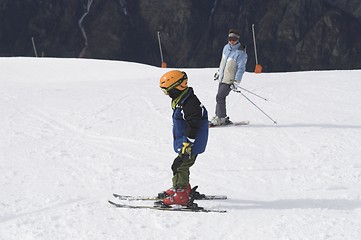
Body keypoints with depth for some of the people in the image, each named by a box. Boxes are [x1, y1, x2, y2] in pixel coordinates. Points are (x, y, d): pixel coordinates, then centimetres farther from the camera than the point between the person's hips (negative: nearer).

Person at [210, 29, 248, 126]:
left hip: (230, 80, -7)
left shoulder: (241, 52, -15)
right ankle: (218, 116, 19)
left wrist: (236, 81, -21)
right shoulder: (226, 48, 7)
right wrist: (218, 72, 29)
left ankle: (221, 118, -7)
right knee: (220, 98, 9)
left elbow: (241, 68, -17)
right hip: (222, 78, 7)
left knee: (219, 97, -14)